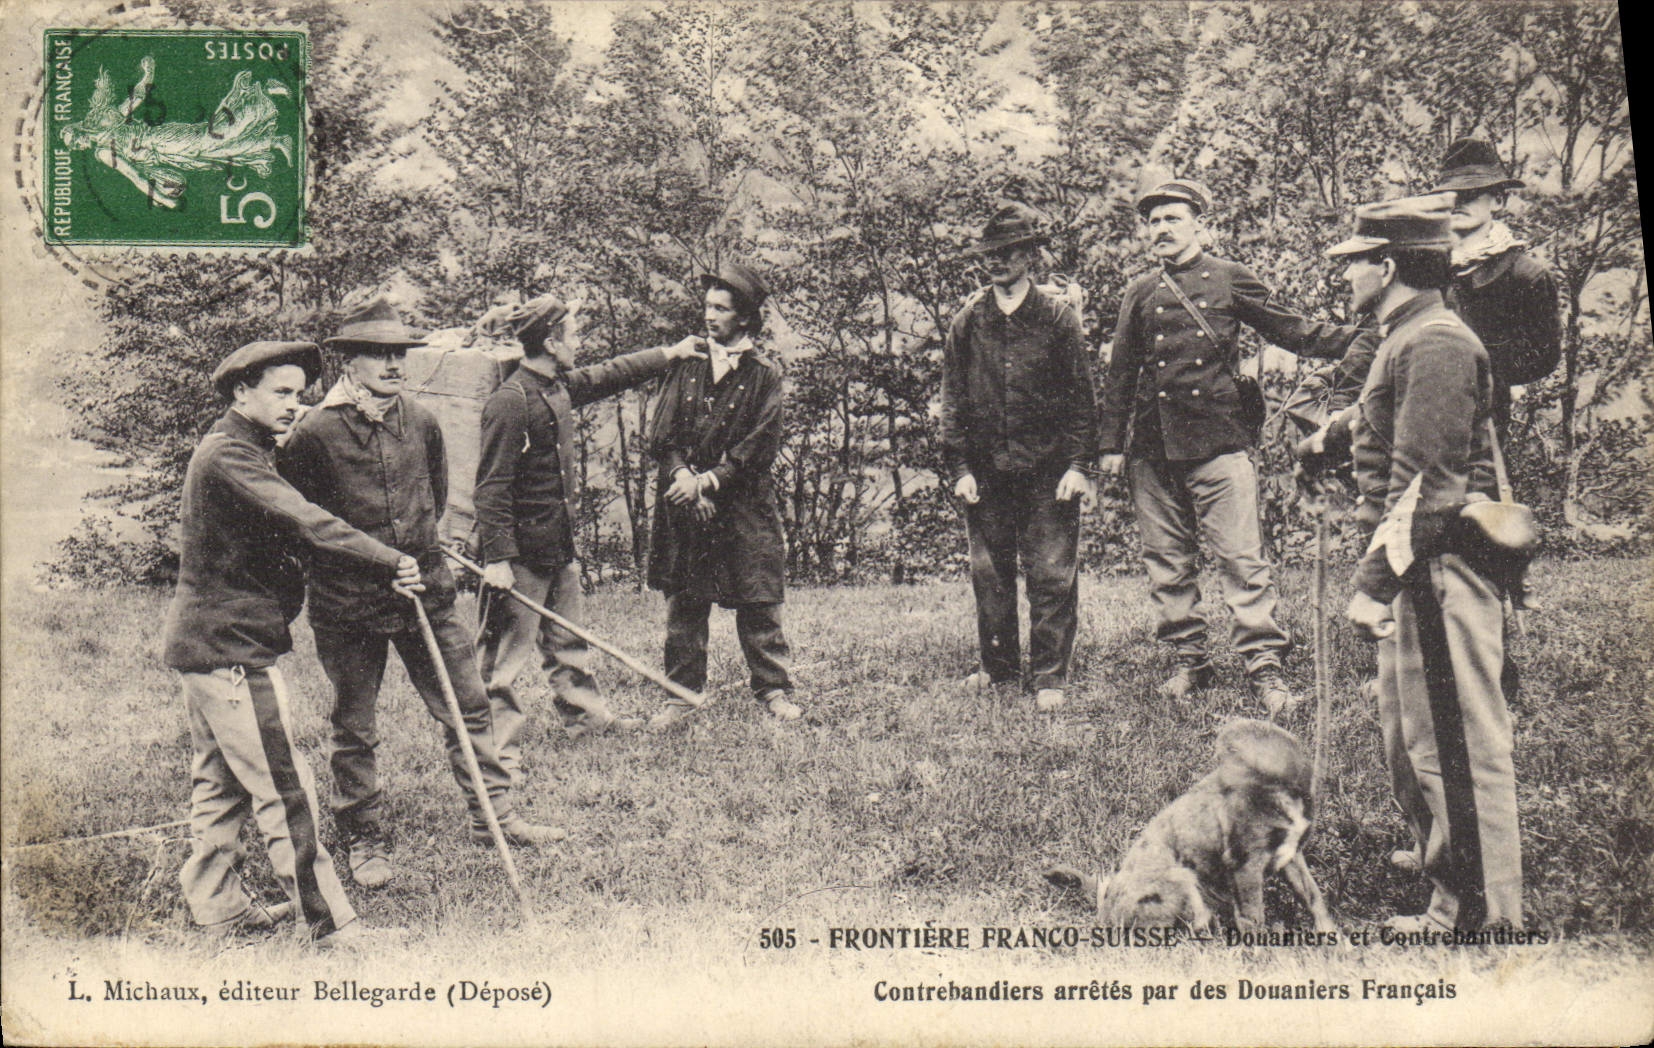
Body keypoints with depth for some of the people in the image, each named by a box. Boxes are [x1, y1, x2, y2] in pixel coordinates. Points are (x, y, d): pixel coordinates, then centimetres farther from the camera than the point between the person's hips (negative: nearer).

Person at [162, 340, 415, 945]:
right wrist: (390, 563, -32)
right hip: (230, 647, -11)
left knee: (218, 782, 18)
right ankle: (330, 923, -4)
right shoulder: (229, 454, -17)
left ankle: (217, 905, 28)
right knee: (283, 788, -8)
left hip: (202, 642, 11)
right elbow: (306, 523, -29)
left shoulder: (231, 450, 16)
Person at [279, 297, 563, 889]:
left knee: (467, 705, 7)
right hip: (346, 604, -4)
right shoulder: (315, 434, -12)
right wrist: (363, 556, -1)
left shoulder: (422, 424, 4)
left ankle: (492, 816, 19)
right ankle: (364, 842, 22)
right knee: (355, 728, 9)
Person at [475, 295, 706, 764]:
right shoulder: (509, 401, -20)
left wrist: (670, 354, 34)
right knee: (508, 650, -2)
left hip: (559, 540, 9)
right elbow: (492, 488, -21)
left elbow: (610, 375, 27)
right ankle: (499, 750, 4)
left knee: (567, 637, 23)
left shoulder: (560, 386, 6)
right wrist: (497, 557, -24)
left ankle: (585, 713, 39)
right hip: (522, 548, -9)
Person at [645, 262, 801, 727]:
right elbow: (663, 435, 4)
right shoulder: (686, 366, 8)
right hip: (684, 508, 3)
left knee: (758, 602, 1)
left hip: (744, 507, -3)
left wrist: (707, 480, -14)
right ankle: (683, 694, 15)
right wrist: (684, 477, -13)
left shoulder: (765, 375, 0)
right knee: (683, 604, 6)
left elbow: (759, 447, -7)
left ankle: (773, 689, 12)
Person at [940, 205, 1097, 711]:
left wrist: (1079, 465, -6)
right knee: (988, 573, 10)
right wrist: (959, 467, 1)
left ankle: (1050, 677, 6)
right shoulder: (967, 322, 7)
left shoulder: (1058, 318, 2)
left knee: (1052, 574, -2)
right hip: (986, 472, 3)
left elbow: (1082, 397, 2)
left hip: (1048, 472, -3)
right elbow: (952, 400, 9)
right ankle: (997, 664, 24)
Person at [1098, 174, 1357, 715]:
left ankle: (1265, 668, -6)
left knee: (1242, 557, -8)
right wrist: (1111, 443, 10)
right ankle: (1189, 661, 18)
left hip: (1218, 441, -4)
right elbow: (1121, 372, 15)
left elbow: (1289, 330, 6)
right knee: (1167, 561, 8)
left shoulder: (1230, 279, 5)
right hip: (1153, 448, 4)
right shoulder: (1140, 293, 13)